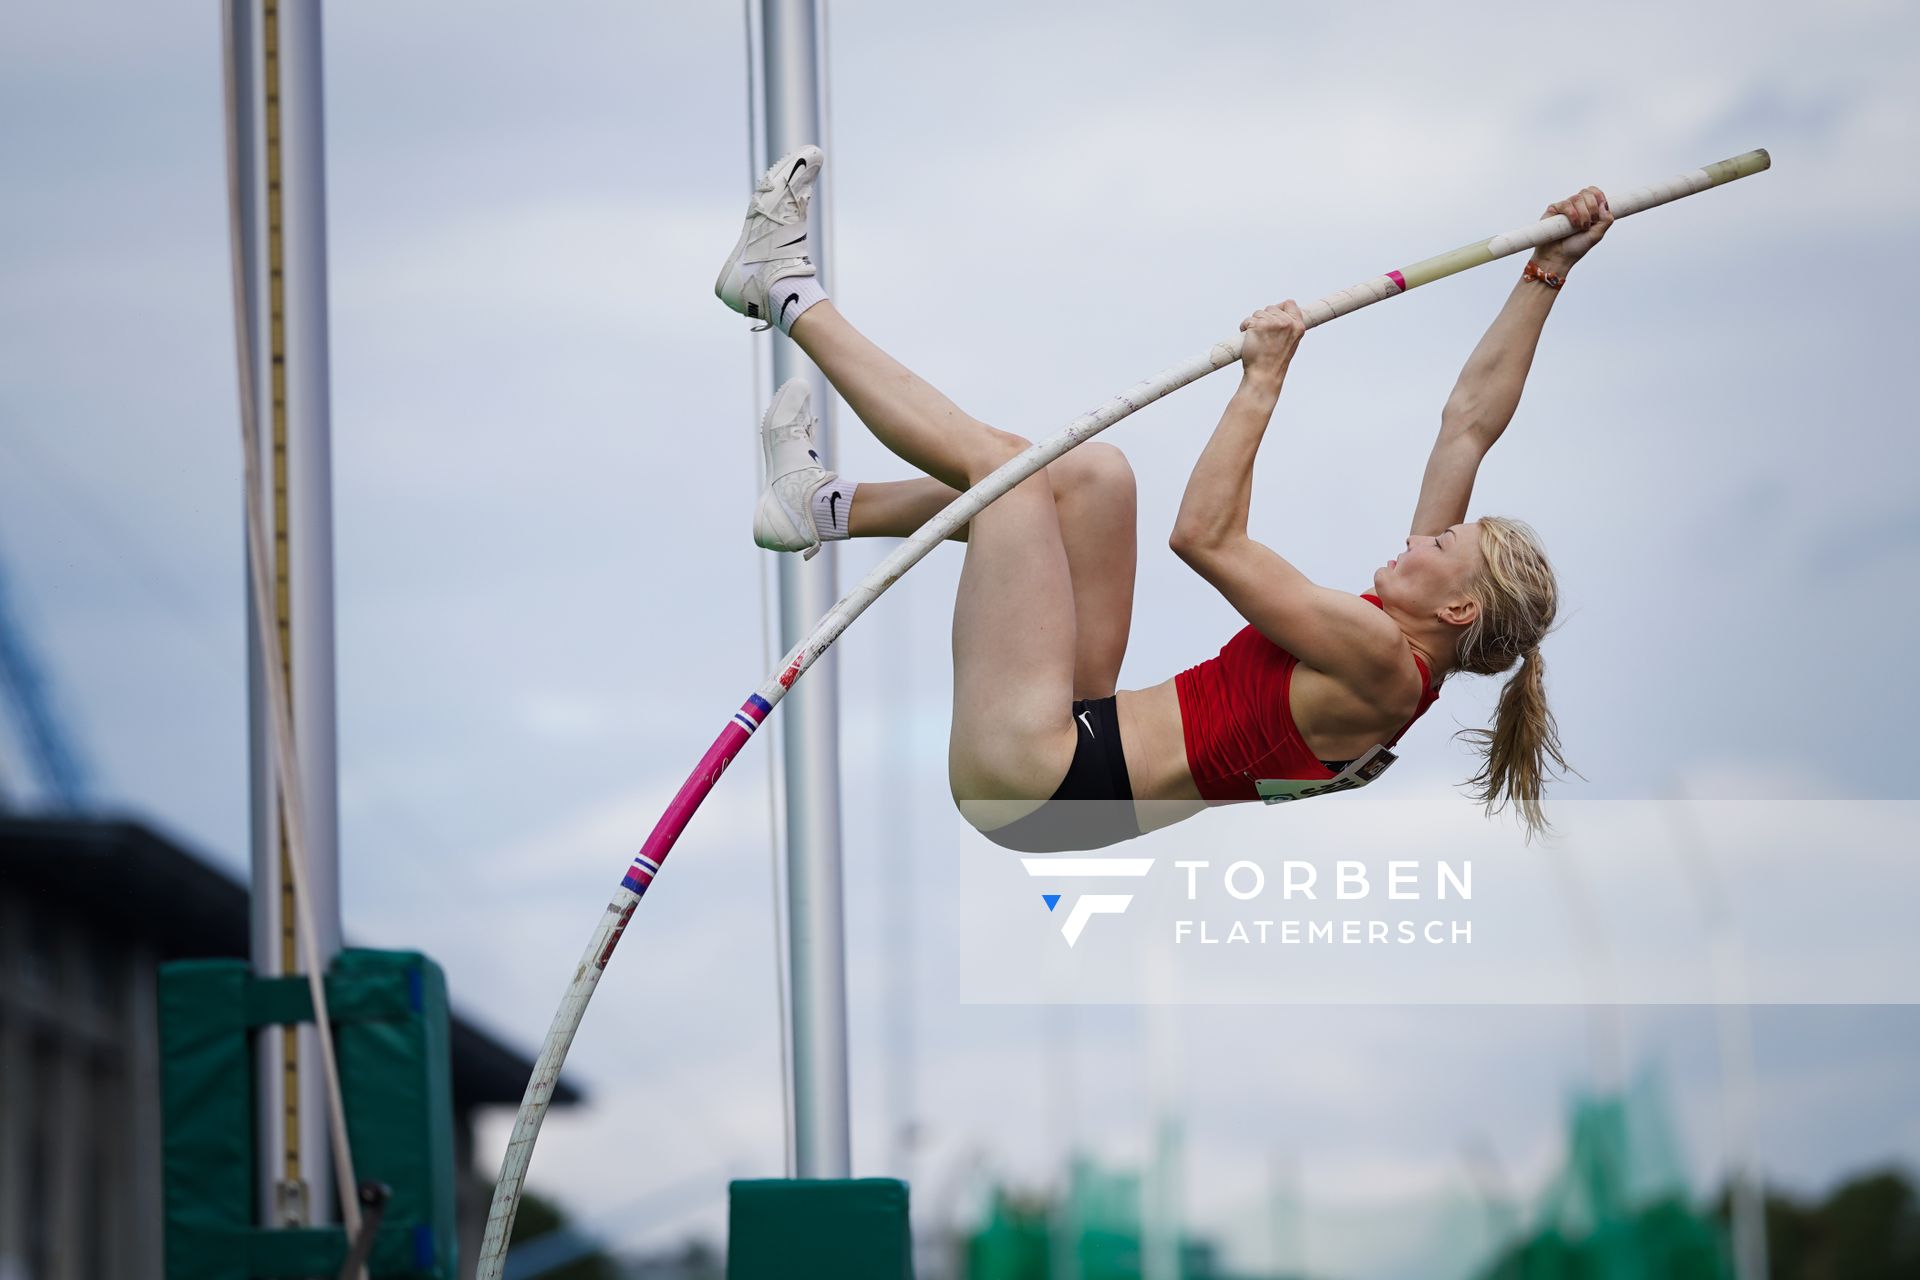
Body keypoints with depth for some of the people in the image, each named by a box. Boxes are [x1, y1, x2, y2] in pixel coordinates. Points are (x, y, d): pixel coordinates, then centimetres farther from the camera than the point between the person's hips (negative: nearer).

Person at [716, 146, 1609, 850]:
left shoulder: (1382, 665, -19)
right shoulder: (1402, 657, 6)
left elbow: (1206, 536, -24)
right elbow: (1471, 423, 9)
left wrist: (1263, 379, -18)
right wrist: (1548, 275, 7)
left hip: (1035, 784, -10)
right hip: (1076, 748, 10)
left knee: (1004, 462, -8)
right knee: (1094, 473, 12)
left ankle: (787, 290, 7)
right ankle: (823, 506, 20)